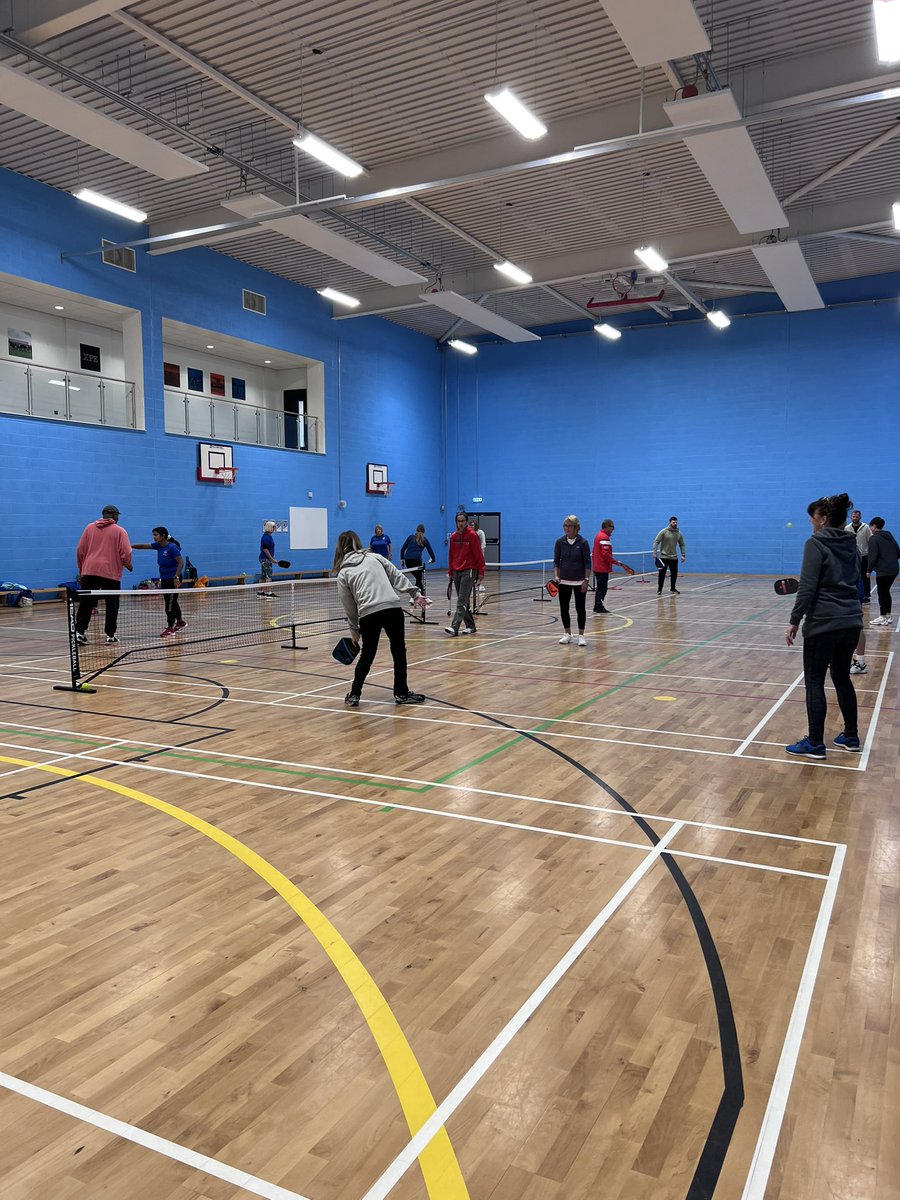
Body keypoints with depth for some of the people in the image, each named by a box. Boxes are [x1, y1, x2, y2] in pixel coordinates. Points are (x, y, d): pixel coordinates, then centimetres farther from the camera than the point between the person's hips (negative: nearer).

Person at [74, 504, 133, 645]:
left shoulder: (89, 528, 10)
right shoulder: (119, 531, 0)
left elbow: (80, 550, 10)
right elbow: (126, 553, -7)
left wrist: (81, 568, 20)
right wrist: (128, 565, 11)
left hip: (89, 571, 3)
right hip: (111, 572, -3)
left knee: (86, 603, 7)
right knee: (112, 605, 6)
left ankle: (80, 631, 2)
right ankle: (110, 635, 7)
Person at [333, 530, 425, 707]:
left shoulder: (343, 573, 15)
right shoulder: (375, 557, 18)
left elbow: (349, 606, 15)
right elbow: (397, 577, 8)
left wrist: (354, 629, 24)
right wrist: (414, 592, 6)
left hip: (368, 614, 0)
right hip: (393, 608, 0)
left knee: (367, 655, 17)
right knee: (399, 651, 13)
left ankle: (354, 695, 19)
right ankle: (401, 693, 18)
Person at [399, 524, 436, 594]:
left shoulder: (411, 537, 18)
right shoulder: (424, 540, 13)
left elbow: (402, 549, 14)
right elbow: (430, 551, 15)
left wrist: (402, 559, 20)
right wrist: (433, 559, 32)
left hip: (407, 559, 3)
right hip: (417, 559, -3)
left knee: (418, 578, 18)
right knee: (419, 579, 6)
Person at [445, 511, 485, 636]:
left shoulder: (472, 535, -6)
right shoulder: (453, 536, 9)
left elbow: (478, 555, -7)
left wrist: (480, 573, -10)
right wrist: (450, 572, 13)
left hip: (469, 571, -6)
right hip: (456, 571, 6)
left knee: (462, 601, -10)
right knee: (464, 601, 10)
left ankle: (454, 627, -17)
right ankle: (470, 626, 20)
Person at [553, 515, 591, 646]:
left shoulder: (583, 542, -8)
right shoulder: (560, 542, 0)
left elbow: (587, 563, -7)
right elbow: (556, 561, 3)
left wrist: (586, 580, -12)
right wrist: (556, 576, -10)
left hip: (579, 581, -3)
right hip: (564, 581, 3)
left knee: (580, 608, 0)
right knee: (563, 608, 6)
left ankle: (581, 636, 10)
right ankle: (567, 634, 20)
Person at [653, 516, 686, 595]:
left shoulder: (679, 533, 5)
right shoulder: (664, 532, -8)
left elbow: (682, 545, 14)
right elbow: (656, 542, -8)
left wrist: (683, 555, 4)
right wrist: (655, 553, -16)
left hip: (674, 558, 4)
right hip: (663, 557, -4)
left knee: (674, 574, 8)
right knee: (662, 574, -3)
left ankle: (672, 589, 24)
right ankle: (659, 590, 7)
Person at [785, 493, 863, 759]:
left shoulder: (816, 544, -11)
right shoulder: (850, 544, 11)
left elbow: (808, 588, -17)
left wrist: (794, 621, -12)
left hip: (823, 624, -8)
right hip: (852, 622, 8)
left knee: (814, 682, 2)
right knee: (842, 678, 19)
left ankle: (815, 744, 6)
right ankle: (850, 737, 26)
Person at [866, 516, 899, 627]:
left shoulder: (874, 538, -9)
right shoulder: (890, 537, 15)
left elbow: (873, 556, -16)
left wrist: (869, 569, -7)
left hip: (882, 571, -8)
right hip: (894, 570, 8)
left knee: (882, 593, -1)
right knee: (886, 592, 17)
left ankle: (883, 618, 3)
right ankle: (888, 616, 21)